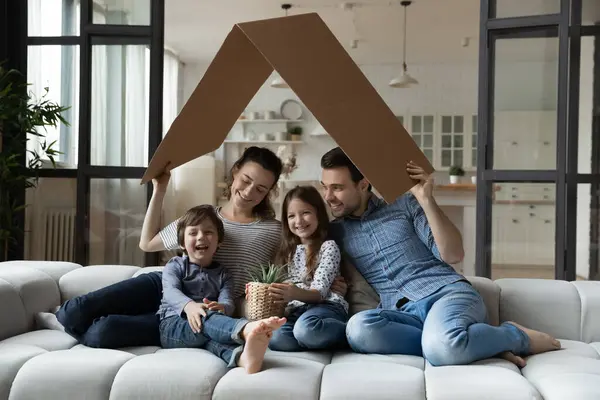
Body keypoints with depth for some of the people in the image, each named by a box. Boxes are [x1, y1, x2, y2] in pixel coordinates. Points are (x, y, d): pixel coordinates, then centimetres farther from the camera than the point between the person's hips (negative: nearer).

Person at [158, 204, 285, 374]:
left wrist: (221, 308, -28)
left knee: (211, 336, -36)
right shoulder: (175, 266, 13)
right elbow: (171, 291, -8)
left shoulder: (223, 274, 19)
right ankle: (247, 329, -67)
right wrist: (189, 306, -33)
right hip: (174, 326, -2)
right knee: (207, 319, -36)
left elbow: (228, 302, 0)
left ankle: (241, 356, -70)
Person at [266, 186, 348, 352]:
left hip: (326, 306, -4)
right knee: (274, 337, -32)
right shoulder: (288, 250, 22)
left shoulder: (328, 246, 3)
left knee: (306, 328, -41)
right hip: (295, 310, 4)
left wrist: (297, 294, -31)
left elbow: (320, 291, -9)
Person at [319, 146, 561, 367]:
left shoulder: (404, 204, 10)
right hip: (404, 314, 3)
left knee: (442, 348, -39)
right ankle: (477, 344, -19)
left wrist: (426, 199, -5)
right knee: (358, 327, -34)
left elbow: (453, 255, 2)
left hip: (447, 293, -3)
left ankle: (516, 336, -6)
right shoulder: (334, 231, 17)